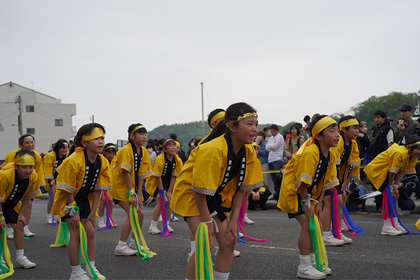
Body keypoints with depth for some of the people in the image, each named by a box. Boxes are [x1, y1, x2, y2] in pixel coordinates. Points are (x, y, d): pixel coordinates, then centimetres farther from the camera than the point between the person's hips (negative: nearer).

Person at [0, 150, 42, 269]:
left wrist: (21, 214, -6)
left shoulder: (34, 176, -22)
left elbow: (27, 197, -5)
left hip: (12, 203, 5)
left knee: (19, 226, 0)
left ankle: (20, 258, 8)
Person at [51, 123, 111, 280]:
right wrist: (74, 211, -17)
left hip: (85, 199, 6)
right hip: (68, 200, -6)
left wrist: (93, 211, -3)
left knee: (91, 232, 2)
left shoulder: (102, 162, -9)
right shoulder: (74, 161, -27)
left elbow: (98, 188, -2)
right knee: (75, 233, -9)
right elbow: (68, 190, -20)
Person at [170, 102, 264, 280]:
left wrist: (233, 219, -4)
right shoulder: (213, 150, -31)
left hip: (216, 198, 8)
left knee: (229, 241, 2)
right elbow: (199, 190, -27)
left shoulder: (248, 152, -8)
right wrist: (207, 221, -22)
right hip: (191, 195, -7)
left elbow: (241, 187, 0)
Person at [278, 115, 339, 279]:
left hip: (308, 193, 9)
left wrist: (318, 203, 1)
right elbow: (302, 181, -27)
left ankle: (312, 262, 24)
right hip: (292, 191, -9)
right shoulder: (310, 153, -29)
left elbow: (325, 182, 5)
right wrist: (306, 203, -20)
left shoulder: (331, 156, -1)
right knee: (307, 225, -14)